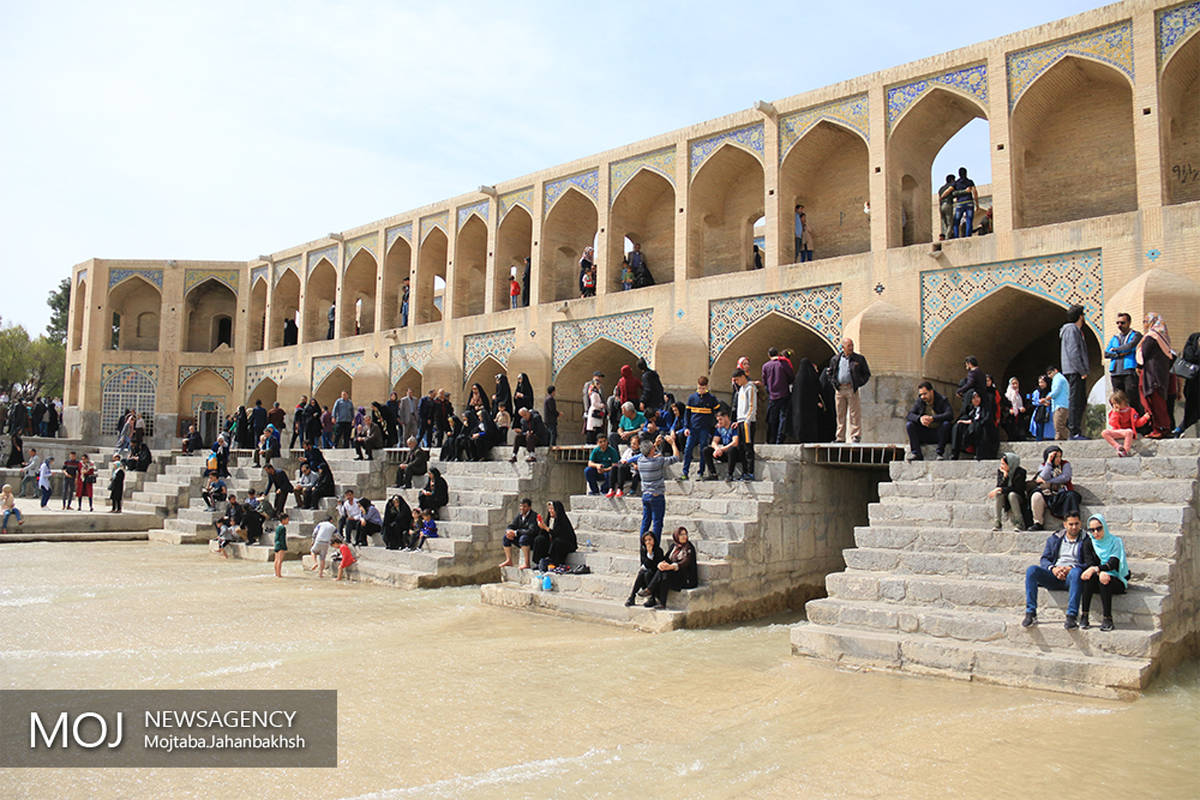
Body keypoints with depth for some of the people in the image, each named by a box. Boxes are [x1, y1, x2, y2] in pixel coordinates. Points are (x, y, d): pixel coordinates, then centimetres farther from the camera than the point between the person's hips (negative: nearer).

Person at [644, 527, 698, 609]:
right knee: (660, 572, -23)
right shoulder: (673, 546, 14)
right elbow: (666, 559, 7)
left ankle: (662, 603, -28)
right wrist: (661, 563, -19)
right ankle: (652, 599, -27)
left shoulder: (690, 548, -5)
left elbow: (686, 563, -21)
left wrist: (671, 566, -38)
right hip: (673, 573, 6)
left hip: (686, 577, -6)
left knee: (666, 574, -30)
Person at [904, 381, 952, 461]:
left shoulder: (942, 400, -7)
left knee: (946, 424, -33)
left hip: (938, 433, -3)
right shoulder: (919, 401, 3)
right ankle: (917, 454, -21)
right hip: (924, 434, 3)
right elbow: (910, 415, -8)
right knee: (909, 425, -18)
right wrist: (919, 418, -30)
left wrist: (932, 418, -37)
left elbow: (950, 414, -25)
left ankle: (940, 453, -24)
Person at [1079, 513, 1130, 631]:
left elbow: (1113, 563, -16)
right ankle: (1084, 616, -32)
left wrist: (1096, 569, -33)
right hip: (1096, 580, 2)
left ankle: (1107, 619, -33)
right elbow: (1088, 563, -5)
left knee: (1104, 581, -36)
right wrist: (1100, 573, -26)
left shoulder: (1115, 541, 1)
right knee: (1089, 577, -32)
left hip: (1116, 581, -2)